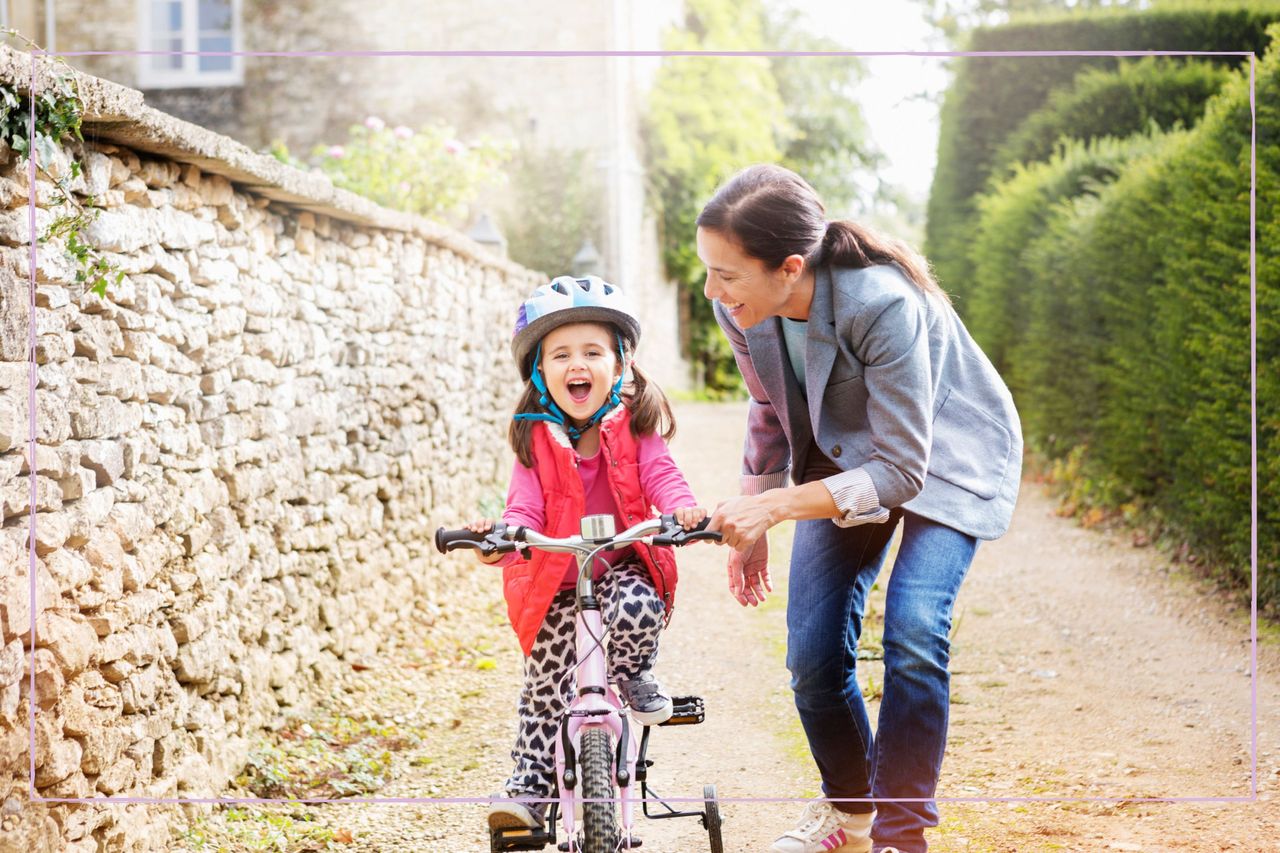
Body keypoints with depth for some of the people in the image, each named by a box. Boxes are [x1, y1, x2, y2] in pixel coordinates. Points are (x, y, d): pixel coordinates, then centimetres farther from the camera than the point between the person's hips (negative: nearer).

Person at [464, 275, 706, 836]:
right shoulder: (536, 437, -6)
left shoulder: (633, 424, -6)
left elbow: (660, 474, -15)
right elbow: (527, 505, -13)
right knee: (546, 685, 1)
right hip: (555, 581, 1)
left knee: (639, 607, -33)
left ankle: (634, 675, 1)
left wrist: (683, 508, -38)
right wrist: (504, 532, -36)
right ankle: (530, 784, 17)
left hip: (624, 564, -1)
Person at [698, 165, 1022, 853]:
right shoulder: (741, 309, -20)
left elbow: (901, 472, -34)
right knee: (813, 653, -4)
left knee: (913, 636, -22)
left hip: (944, 457, -5)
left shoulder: (882, 305, -38)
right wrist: (749, 523, 6)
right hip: (845, 456, 5)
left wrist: (774, 505, -40)